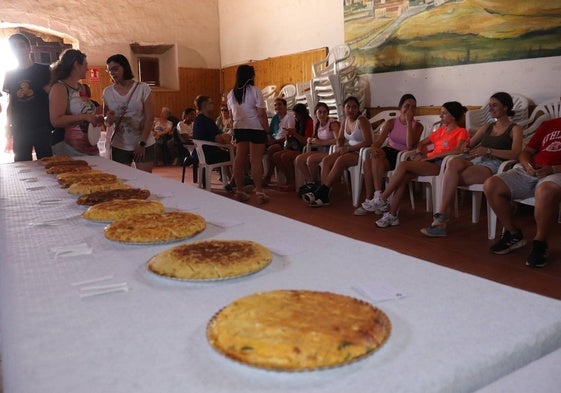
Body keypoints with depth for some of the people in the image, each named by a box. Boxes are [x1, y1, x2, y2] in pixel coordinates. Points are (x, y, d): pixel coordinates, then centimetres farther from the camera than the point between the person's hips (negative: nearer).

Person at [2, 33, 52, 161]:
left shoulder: (42, 70, 4)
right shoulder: (10, 75, 14)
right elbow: (10, 103, 16)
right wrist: (9, 125, 8)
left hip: (42, 127, -3)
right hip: (19, 129, 3)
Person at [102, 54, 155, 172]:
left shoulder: (142, 88, -4)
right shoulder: (107, 92, 5)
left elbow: (149, 118, -6)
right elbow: (105, 120, 12)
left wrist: (142, 143, -11)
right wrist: (108, 120, -12)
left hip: (144, 145, -2)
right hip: (119, 146, 2)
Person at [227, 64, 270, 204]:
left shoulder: (231, 94, 7)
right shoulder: (255, 91, -10)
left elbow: (231, 115, 11)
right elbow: (261, 114, -13)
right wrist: (267, 129, -5)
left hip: (239, 129, 5)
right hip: (255, 129, -5)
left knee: (240, 159, 6)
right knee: (256, 160, -4)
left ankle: (239, 191, 11)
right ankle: (259, 192, -3)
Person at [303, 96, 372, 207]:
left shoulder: (361, 120, -11)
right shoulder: (345, 120, 12)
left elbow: (368, 142, -20)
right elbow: (340, 138, 21)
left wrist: (348, 148, -20)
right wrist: (340, 147, -3)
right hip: (350, 151, 8)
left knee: (340, 161, -32)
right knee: (326, 160, -14)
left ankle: (322, 192, -26)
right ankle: (323, 195, -24)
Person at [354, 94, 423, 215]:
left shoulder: (417, 126, 0)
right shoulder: (391, 123, 8)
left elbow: (410, 147, -16)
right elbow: (378, 142, -1)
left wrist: (409, 123, -17)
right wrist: (374, 148, -27)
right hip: (388, 151, 4)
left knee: (376, 159, -32)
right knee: (367, 162, -28)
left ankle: (377, 196, -28)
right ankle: (370, 201, -25)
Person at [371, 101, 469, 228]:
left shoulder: (461, 132, 4)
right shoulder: (441, 130, 27)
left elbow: (458, 150, -15)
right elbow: (422, 143, 31)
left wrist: (434, 155, -15)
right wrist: (419, 153, 8)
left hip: (440, 164, -7)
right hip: (428, 161, 7)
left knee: (403, 165, -26)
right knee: (403, 178, -23)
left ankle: (382, 199, -20)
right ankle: (391, 215, -22)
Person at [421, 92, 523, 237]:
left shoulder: (515, 129, 12)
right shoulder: (487, 127, 30)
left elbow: (515, 154, -6)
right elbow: (468, 146, 27)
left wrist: (488, 150, -19)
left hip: (493, 165, -4)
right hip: (476, 160, 5)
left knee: (450, 178, -30)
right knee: (453, 164, -33)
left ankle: (442, 219, -24)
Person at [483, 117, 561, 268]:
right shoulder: (549, 125, 26)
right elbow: (526, 152, 23)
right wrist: (527, 165, 0)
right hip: (530, 171, 5)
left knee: (546, 191, -41)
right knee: (490, 185, -18)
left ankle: (540, 244, -23)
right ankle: (513, 234, -6)